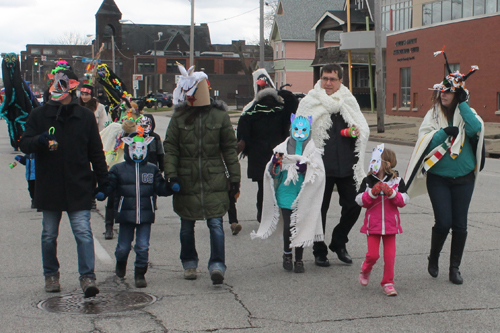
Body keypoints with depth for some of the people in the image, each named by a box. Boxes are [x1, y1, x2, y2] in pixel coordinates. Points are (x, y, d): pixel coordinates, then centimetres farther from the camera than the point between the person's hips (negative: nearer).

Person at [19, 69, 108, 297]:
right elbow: (24, 144, 2)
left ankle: (87, 276, -6)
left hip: (79, 188, -1)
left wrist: (103, 180, 7)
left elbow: (96, 151, 10)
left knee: (83, 232, -9)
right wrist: (38, 140, -20)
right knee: (49, 235, 11)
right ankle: (51, 275, 26)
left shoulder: (85, 116, 5)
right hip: (48, 187, 1)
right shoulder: (39, 115, 4)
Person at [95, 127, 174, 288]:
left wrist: (171, 188, -12)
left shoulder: (152, 170, 8)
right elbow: (109, 184, -2)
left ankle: (140, 273, 13)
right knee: (123, 246, 9)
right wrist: (101, 193, -21)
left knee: (143, 247, -1)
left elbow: (160, 187, 6)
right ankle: (120, 263, 40)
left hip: (146, 215, 1)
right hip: (126, 214, -1)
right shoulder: (118, 169, 3)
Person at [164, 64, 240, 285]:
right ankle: (189, 264, 28)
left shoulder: (219, 115, 0)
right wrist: (172, 174, -9)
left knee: (216, 223, -10)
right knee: (187, 226, 12)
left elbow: (229, 148, 4)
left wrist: (234, 177, 1)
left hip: (214, 181, -2)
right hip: (187, 181, 2)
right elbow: (170, 148, 2)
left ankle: (217, 265, -9)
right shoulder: (179, 117, 2)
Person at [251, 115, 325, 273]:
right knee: (288, 225, -2)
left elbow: (319, 174, -5)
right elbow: (272, 174, 3)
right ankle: (287, 255, 21)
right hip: (286, 193, 0)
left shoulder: (313, 151, 2)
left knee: (300, 226, 0)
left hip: (304, 196, 0)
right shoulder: (282, 149, 4)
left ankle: (299, 259, 14)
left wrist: (307, 169, -22)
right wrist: (275, 163, -17)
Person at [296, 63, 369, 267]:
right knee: (320, 209, 3)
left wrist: (358, 131, -7)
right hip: (321, 166, -3)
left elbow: (364, 129, 16)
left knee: (353, 206, 4)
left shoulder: (349, 102, 13)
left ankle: (338, 242, 27)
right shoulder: (309, 103, 3)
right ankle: (319, 251, 18)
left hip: (347, 165, 3)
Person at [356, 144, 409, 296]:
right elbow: (360, 201, -5)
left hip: (390, 223, 0)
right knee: (373, 254, -2)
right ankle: (365, 271, 29)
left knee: (390, 255, 1)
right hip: (373, 224, 0)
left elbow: (404, 201, -5)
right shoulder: (368, 181, 0)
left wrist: (391, 192, -19)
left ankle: (388, 282, 14)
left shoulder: (397, 181, 0)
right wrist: (373, 193, -19)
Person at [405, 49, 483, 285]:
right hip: (438, 177, -1)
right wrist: (444, 132, -20)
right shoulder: (433, 115, 3)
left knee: (460, 224, 2)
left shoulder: (466, 113, 2)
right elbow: (424, 141, -7)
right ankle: (433, 259, 18)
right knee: (443, 222, -8)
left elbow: (476, 129, -19)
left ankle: (455, 267, 16)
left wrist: (463, 104, -17)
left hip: (463, 178, 1)